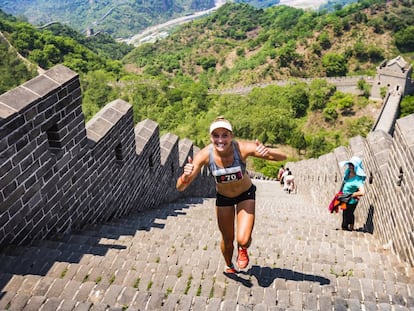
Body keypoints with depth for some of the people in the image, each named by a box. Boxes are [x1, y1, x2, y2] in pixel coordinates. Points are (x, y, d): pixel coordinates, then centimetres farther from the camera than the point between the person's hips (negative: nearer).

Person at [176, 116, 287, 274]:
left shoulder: (242, 148, -32)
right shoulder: (204, 155, -29)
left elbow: (282, 156, -30)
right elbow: (180, 187, -28)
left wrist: (267, 152, -52)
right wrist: (186, 175, -51)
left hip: (246, 194, -1)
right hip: (223, 197, 1)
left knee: (243, 240, -15)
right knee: (227, 240, 14)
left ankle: (243, 250, 26)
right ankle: (229, 266, 49)